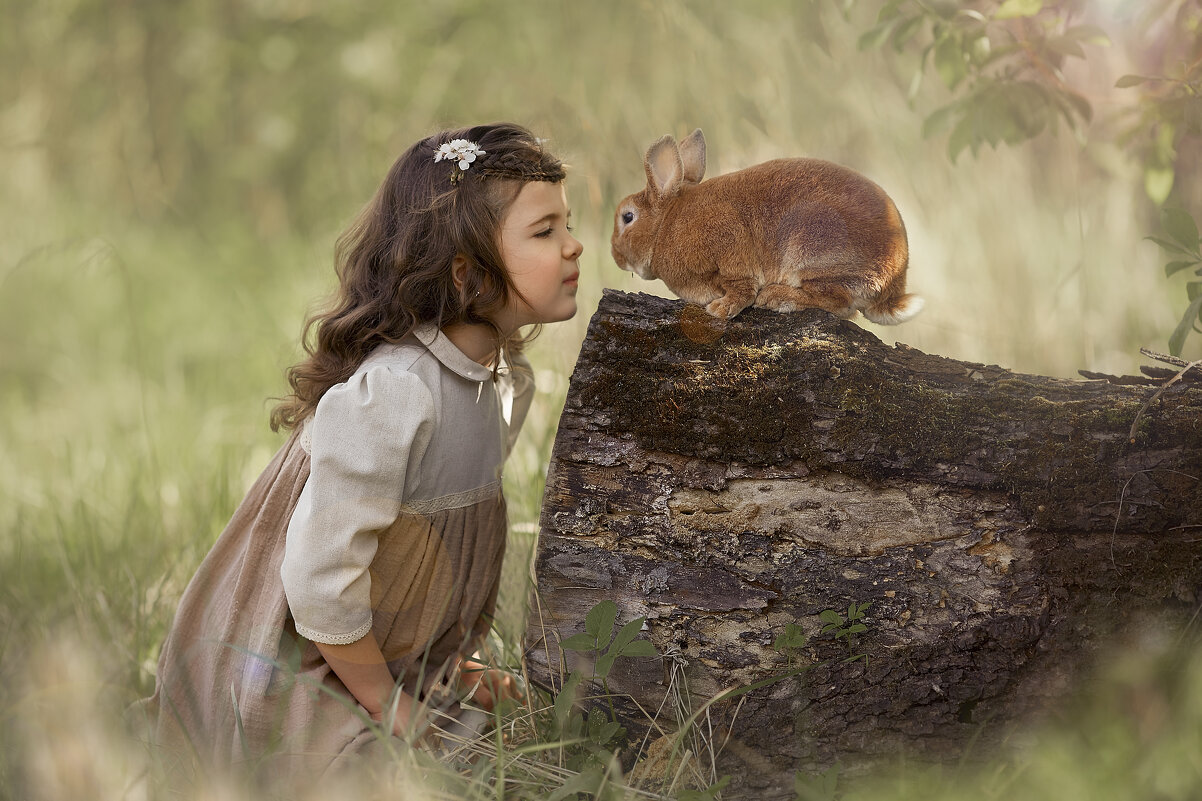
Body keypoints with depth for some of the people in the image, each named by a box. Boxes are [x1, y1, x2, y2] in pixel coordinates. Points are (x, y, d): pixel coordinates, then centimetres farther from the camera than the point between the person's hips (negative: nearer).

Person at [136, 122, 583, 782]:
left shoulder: (509, 382, -1)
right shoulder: (383, 397, -31)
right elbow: (320, 579, -30)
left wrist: (449, 664, 10)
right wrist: (386, 704, -17)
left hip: (395, 662, 9)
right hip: (283, 675, -8)